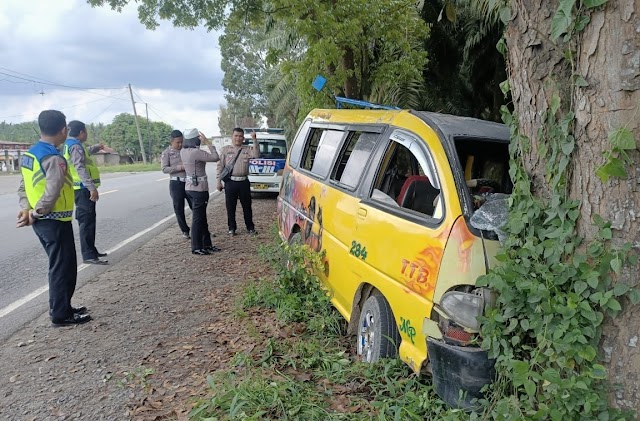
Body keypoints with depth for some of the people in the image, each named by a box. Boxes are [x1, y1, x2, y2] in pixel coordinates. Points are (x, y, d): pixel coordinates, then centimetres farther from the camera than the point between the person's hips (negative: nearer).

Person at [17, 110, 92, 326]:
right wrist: (34, 214, -15)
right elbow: (51, 194, -28)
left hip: (41, 221, 9)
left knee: (58, 266, 19)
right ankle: (61, 315, 12)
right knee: (64, 268, 2)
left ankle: (61, 307, 30)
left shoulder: (29, 154, 10)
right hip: (55, 222, -9)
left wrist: (26, 209, 3)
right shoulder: (54, 158, -20)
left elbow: (23, 186, 13)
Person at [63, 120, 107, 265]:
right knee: (87, 221, -10)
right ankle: (89, 255, -8)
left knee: (87, 220, 17)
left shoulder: (70, 145, 17)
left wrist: (95, 148, 49)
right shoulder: (76, 146, -15)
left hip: (82, 188, 11)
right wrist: (92, 187, -31)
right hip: (83, 189, -11)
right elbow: (80, 168, -26)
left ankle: (91, 250, 26)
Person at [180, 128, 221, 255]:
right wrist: (208, 143, -11)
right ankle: (197, 248, 9)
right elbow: (216, 158, -20)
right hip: (199, 188, -9)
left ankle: (206, 244, 25)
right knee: (198, 218, 0)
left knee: (201, 217, 16)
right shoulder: (196, 152, -21)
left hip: (190, 187, 9)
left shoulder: (183, 151, 5)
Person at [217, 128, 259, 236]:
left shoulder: (247, 150, 8)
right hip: (230, 182, -1)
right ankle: (232, 228, 17)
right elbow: (220, 166, 4)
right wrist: (219, 181, -1)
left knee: (247, 206, 9)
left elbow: (256, 155, -12)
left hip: (244, 182, 1)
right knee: (230, 207, 5)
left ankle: (250, 227, 20)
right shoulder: (225, 149, 5)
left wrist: (255, 140, -20)